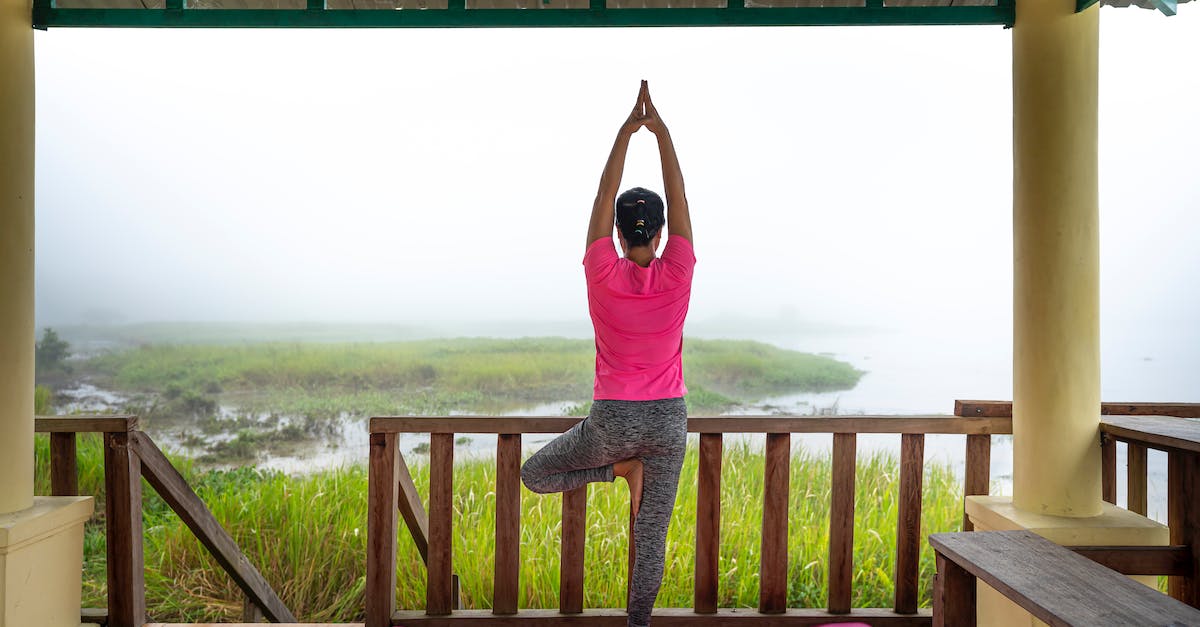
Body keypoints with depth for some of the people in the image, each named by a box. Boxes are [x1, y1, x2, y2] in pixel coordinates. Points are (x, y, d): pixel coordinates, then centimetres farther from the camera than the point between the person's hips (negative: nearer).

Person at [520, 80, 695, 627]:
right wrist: (662, 133, -3)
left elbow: (603, 199, -6)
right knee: (652, 537, 12)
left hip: (612, 419, -2)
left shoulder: (603, 276, -13)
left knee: (534, 475, 20)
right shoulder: (676, 277, -10)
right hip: (669, 419, 2)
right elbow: (679, 201, -4)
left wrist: (625, 132, -3)